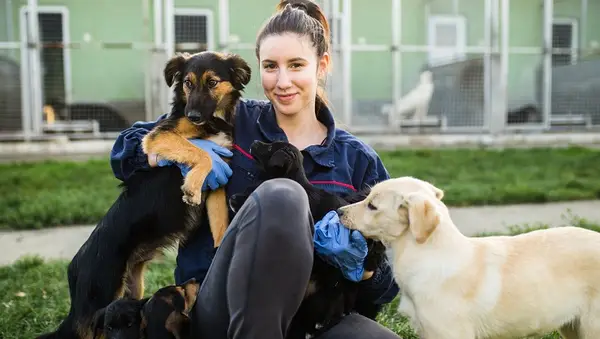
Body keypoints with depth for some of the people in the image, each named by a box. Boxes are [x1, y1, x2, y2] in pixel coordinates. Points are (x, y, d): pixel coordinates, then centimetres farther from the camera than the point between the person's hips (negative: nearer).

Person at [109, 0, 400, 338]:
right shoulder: (230, 121, 5)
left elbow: (386, 286, 8)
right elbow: (126, 148, 11)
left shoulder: (359, 160, 7)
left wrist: (357, 261, -16)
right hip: (220, 308, -1)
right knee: (280, 195, -32)